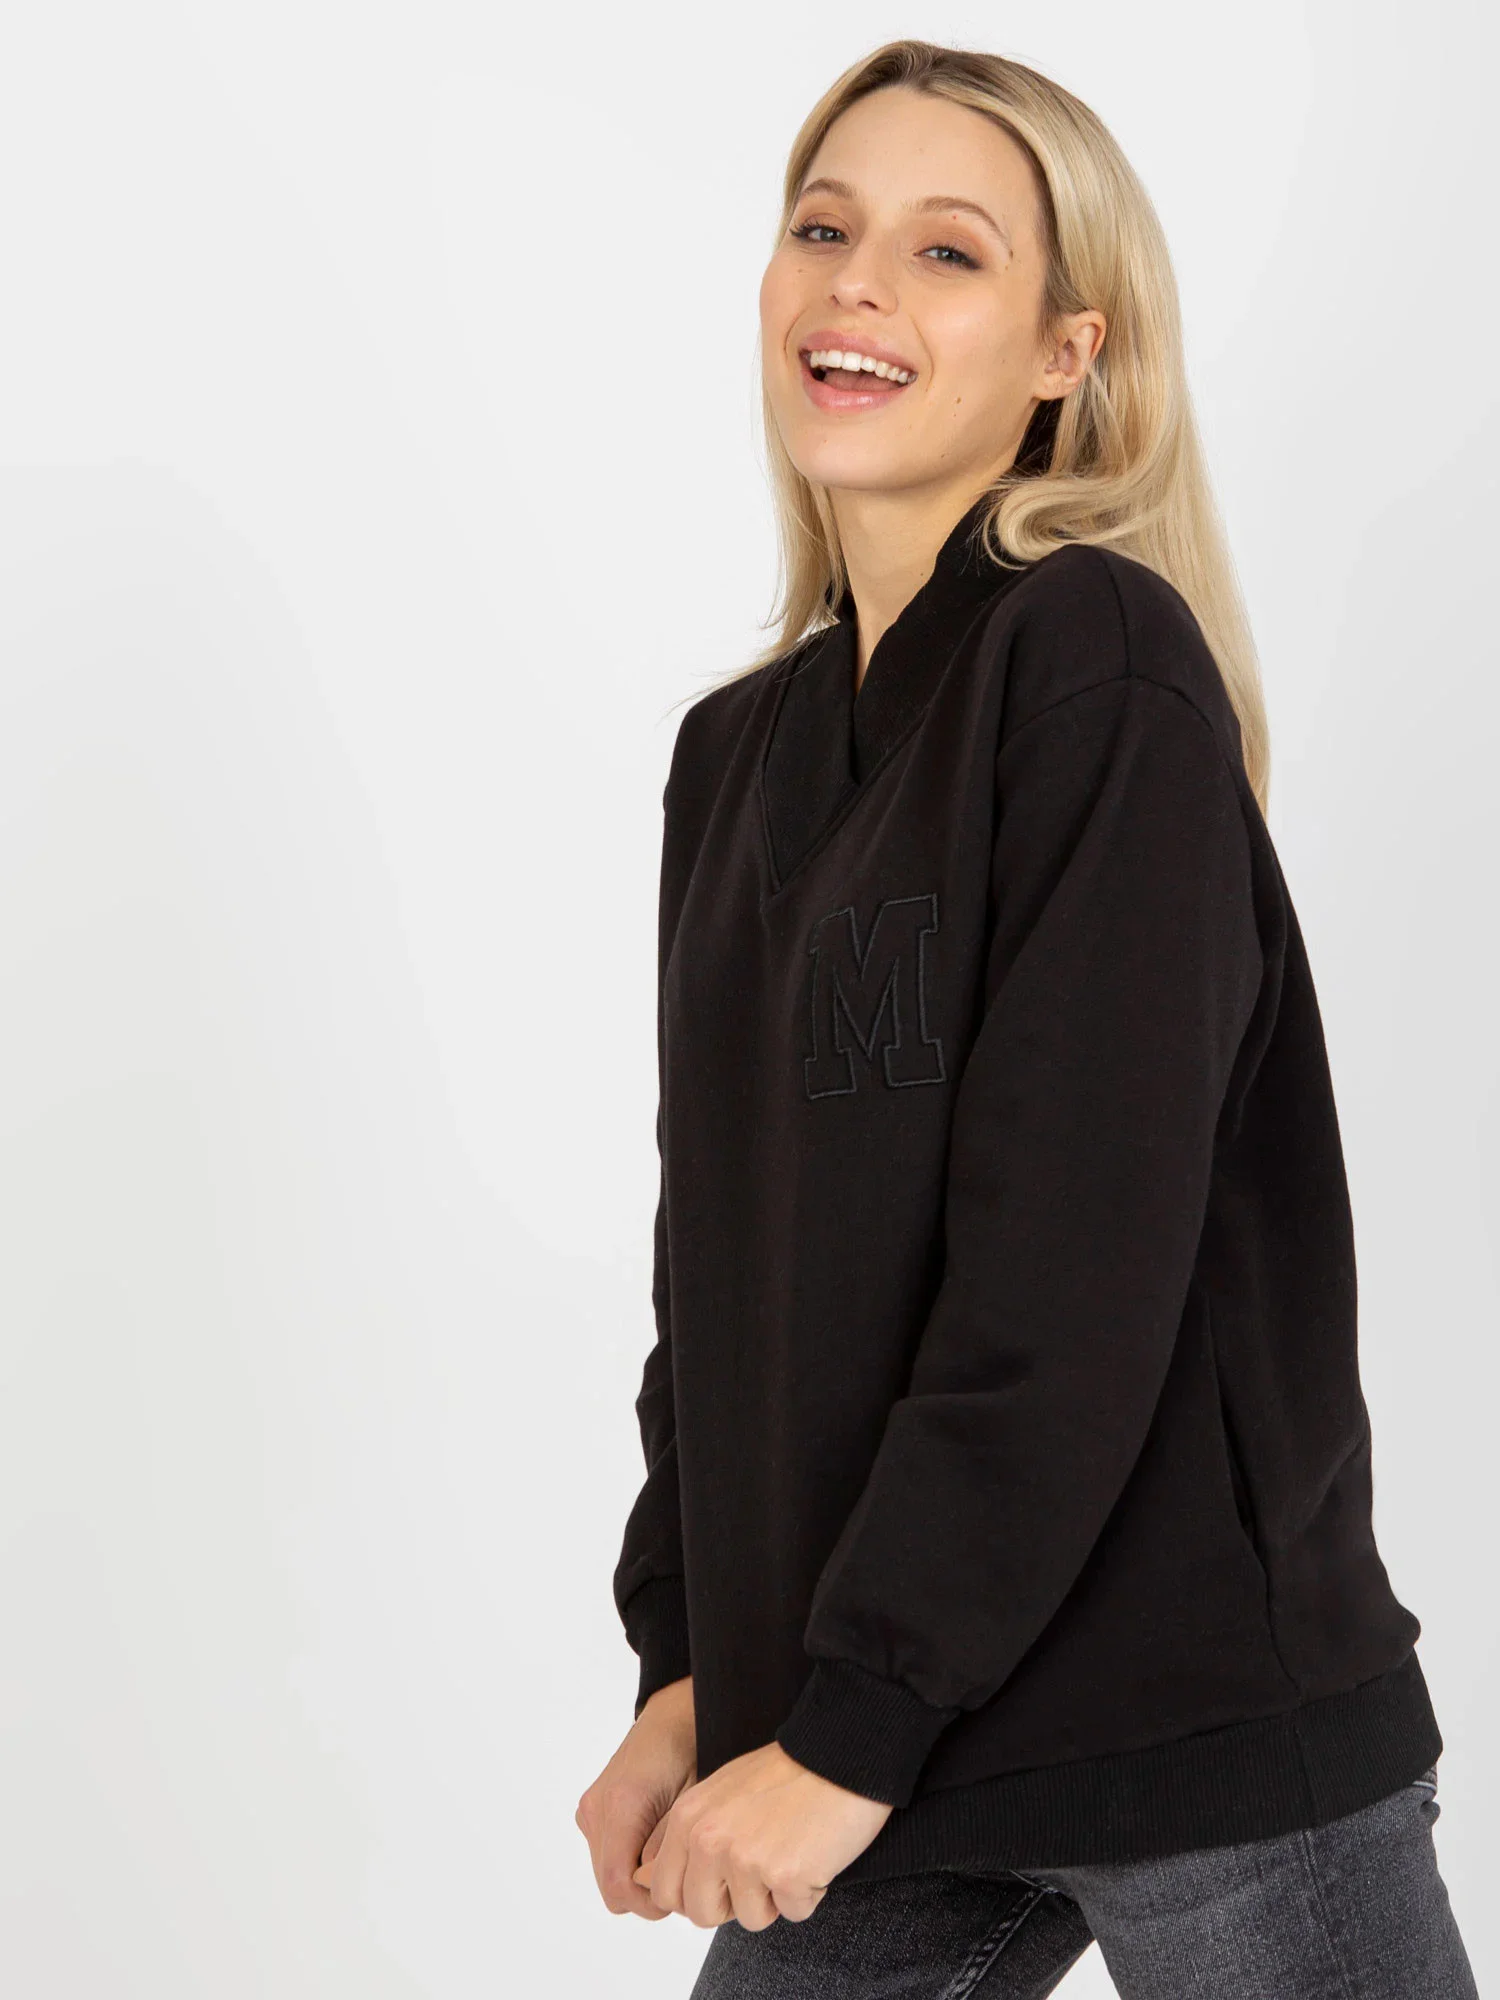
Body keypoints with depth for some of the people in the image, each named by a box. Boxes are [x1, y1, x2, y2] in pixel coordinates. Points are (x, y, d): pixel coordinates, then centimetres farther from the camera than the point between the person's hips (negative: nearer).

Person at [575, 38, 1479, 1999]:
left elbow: (1077, 1267, -18)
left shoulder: (1101, 661, -11)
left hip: (1203, 1732, -6)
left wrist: (851, 1730, -17)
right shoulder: (737, 750, 12)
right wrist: (690, 1673, 5)